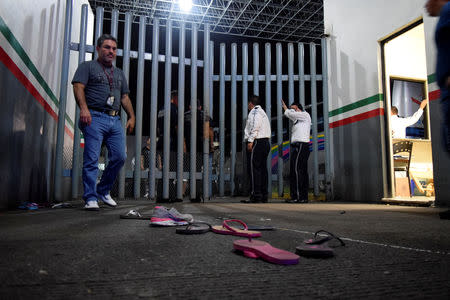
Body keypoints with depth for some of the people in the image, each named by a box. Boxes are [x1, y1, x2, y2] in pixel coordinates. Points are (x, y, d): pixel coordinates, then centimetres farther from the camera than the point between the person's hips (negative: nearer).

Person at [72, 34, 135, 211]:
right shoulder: (88, 66, 10)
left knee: (120, 157, -2)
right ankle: (91, 198, -4)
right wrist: (84, 108, -21)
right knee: (92, 159, -9)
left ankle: (103, 191, 15)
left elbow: (125, 97, 25)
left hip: (115, 120, 6)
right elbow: (78, 87, -4)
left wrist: (132, 116, 12)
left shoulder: (119, 73, 27)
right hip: (95, 118, -5)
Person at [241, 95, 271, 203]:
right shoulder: (262, 112, 26)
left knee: (253, 168, -10)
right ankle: (264, 195, 11)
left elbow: (255, 126, -18)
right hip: (265, 142, 10)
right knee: (262, 169, 9)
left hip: (257, 142, -10)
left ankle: (255, 195, -12)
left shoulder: (255, 111, -5)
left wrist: (250, 141, -22)